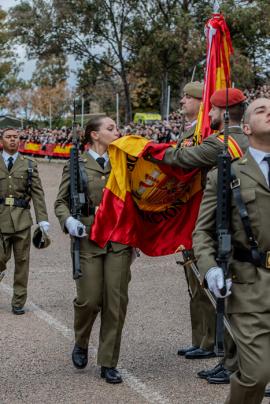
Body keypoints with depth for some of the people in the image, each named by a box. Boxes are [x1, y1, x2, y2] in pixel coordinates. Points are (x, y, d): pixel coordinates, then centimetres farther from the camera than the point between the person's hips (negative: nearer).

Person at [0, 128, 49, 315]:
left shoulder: (29, 164, 7)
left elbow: (38, 193, 2)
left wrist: (43, 219, -6)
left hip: (22, 218, 1)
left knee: (22, 261, 3)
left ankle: (18, 302, 13)